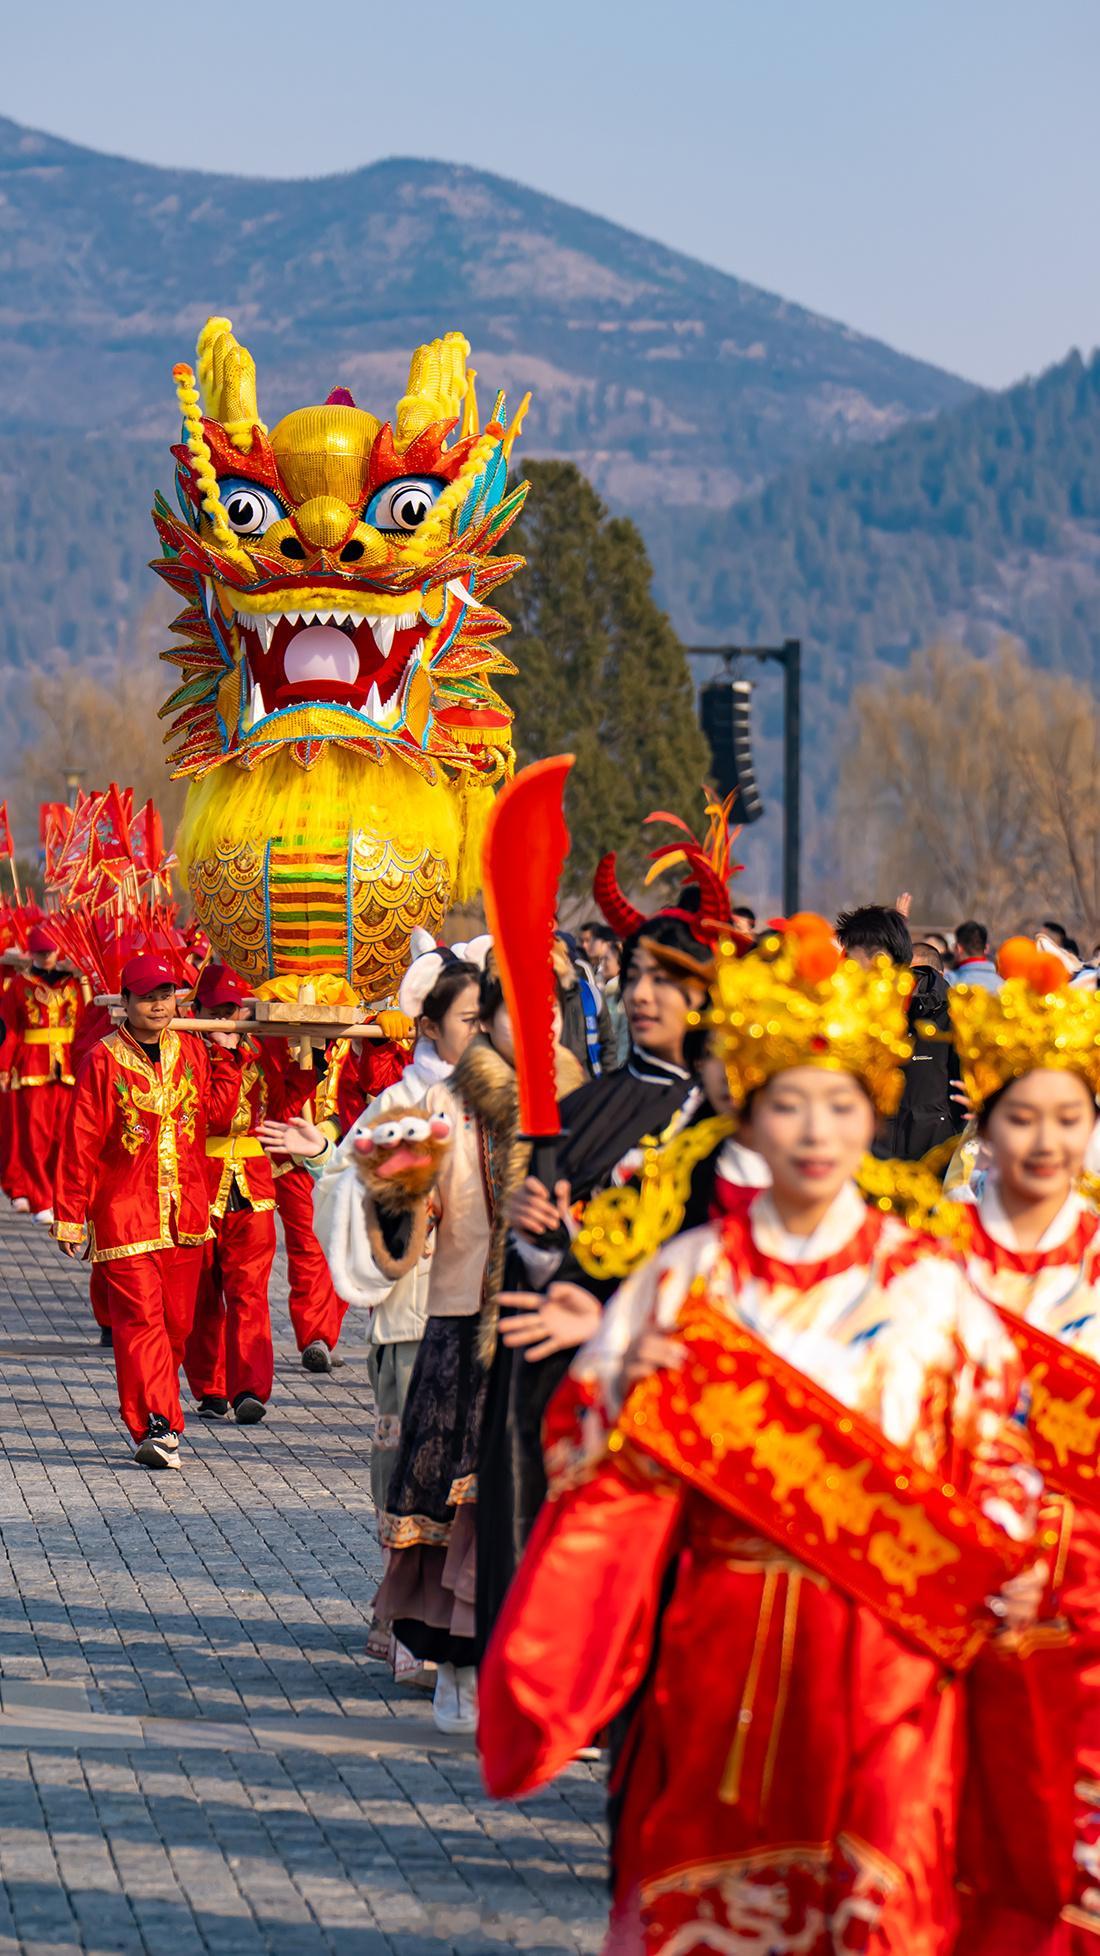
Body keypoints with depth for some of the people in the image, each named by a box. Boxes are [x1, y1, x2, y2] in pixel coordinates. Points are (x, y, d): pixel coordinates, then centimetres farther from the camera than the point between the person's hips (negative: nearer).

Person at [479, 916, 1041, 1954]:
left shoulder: (928, 1282, 4)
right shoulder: (691, 1272, 6)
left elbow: (991, 1437, 6)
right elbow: (582, 1434, 9)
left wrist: (1005, 1555, -9)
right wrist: (630, 1390, -11)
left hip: (882, 1636, -1)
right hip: (722, 1637, 1)